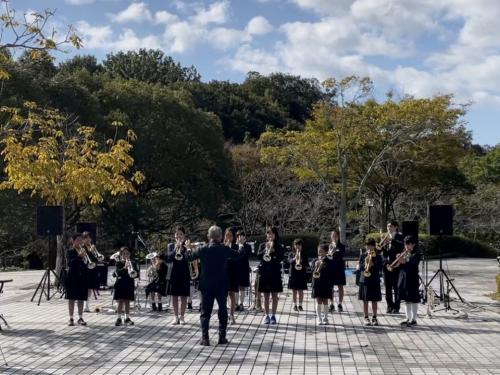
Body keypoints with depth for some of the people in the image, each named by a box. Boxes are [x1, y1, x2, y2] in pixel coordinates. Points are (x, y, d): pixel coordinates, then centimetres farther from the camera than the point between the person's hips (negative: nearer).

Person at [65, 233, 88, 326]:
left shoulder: (84, 251, 10)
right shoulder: (70, 252, 1)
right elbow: (69, 263, -15)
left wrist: (85, 256, -16)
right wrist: (79, 256, -27)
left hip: (82, 277, 3)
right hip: (72, 277, -3)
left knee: (81, 298, 5)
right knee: (71, 298, 0)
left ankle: (80, 318, 10)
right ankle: (71, 319, 5)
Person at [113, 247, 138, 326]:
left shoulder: (132, 263, 7)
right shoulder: (118, 263, 1)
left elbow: (137, 274, 0)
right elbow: (117, 272, -16)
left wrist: (134, 273, -22)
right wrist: (124, 268, -30)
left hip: (129, 285, 2)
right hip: (120, 284, -2)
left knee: (127, 302, 6)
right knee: (120, 302, -1)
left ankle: (127, 318, 12)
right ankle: (118, 318, 4)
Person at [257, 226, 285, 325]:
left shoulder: (279, 246, 4)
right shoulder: (262, 245, 8)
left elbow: (281, 257, -9)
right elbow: (258, 256, -6)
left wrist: (273, 251, -21)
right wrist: (266, 250, -18)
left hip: (275, 273, -1)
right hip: (264, 272, 1)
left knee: (274, 295, 4)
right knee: (266, 296, 5)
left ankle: (273, 316, 11)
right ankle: (267, 316, 10)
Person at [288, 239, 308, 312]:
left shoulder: (303, 254, 5)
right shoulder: (292, 254, 4)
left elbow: (306, 264, -2)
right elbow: (290, 261, -13)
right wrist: (295, 258, -32)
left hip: (302, 274, 0)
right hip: (293, 274, 0)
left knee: (301, 291, 3)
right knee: (294, 291, 6)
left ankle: (300, 305, 11)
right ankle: (295, 305, 14)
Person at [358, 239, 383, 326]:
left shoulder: (378, 256, 2)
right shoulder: (363, 256, 3)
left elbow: (380, 268, -6)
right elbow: (360, 267, -2)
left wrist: (373, 264, -19)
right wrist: (365, 262, -17)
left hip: (375, 281, 0)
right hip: (364, 280, 0)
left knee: (374, 300, 5)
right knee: (365, 300, 4)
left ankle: (374, 318, 13)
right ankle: (366, 318, 11)